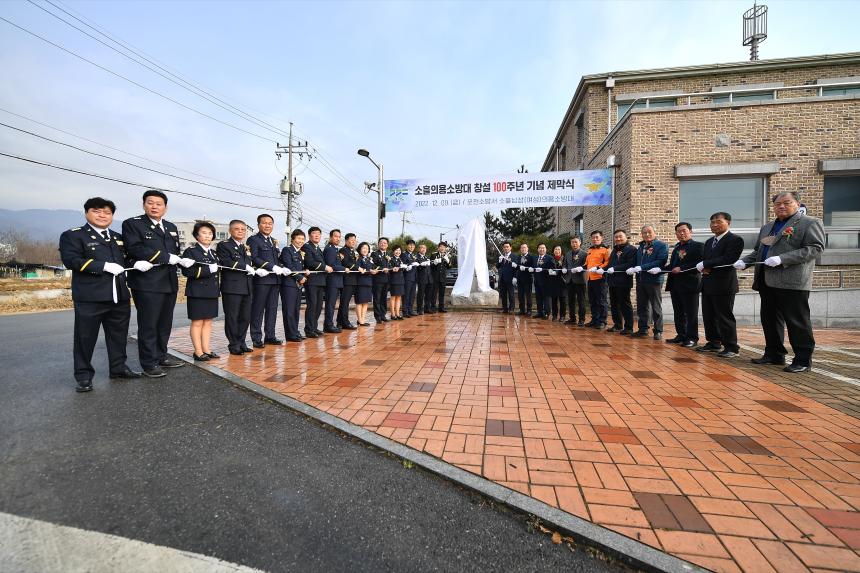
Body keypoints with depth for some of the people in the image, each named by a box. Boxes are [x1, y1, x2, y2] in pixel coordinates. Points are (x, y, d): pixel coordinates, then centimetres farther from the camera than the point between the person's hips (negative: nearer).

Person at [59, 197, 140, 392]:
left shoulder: (118, 237, 19)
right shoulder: (72, 235, 1)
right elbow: (71, 260, -13)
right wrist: (104, 266, -19)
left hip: (120, 296, 5)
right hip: (89, 297, -5)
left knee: (119, 335, 12)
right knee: (85, 337, 3)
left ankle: (118, 367, 25)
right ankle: (84, 376, 14)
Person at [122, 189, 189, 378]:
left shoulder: (171, 228, 17)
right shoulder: (132, 224, -2)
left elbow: (175, 252, 11)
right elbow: (134, 249, -16)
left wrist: (153, 261, -7)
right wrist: (166, 257, -18)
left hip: (170, 283, 6)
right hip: (147, 284, -6)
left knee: (165, 324, 14)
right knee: (148, 325, 0)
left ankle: (161, 356, 26)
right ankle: (149, 364, 9)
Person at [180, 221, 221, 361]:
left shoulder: (212, 253, 15)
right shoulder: (191, 251, -5)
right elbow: (187, 271, -17)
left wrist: (218, 289, 15)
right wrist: (208, 269, -20)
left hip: (211, 292, 6)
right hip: (197, 292, -6)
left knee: (208, 322, 9)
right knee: (197, 322, 1)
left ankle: (206, 349, 16)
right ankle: (198, 352, 8)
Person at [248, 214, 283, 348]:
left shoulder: (273, 241, 19)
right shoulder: (253, 239, -3)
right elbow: (254, 258, -13)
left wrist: (281, 268, 5)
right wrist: (272, 267, -19)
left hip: (275, 279, 7)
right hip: (261, 279, -7)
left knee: (272, 309, 10)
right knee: (258, 309, 0)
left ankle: (270, 336, 19)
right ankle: (257, 338, 7)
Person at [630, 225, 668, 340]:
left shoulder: (662, 245, -4)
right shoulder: (641, 247, 16)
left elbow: (661, 261, -17)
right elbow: (636, 261, 16)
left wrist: (641, 267, -21)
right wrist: (633, 268, -6)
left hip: (654, 280, -6)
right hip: (640, 280, 6)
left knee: (656, 308, 3)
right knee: (642, 307, 11)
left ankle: (658, 331, 12)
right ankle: (643, 329, 20)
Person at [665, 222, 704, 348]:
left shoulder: (698, 246, -6)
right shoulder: (677, 247, 17)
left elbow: (699, 264, -17)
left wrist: (681, 269, -19)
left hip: (689, 284, -7)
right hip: (675, 284, 7)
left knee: (691, 313, 0)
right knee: (678, 313, 12)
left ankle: (692, 338, 8)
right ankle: (681, 336, 22)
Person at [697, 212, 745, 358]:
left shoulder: (735, 240, -7)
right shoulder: (709, 242, 18)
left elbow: (727, 259, -20)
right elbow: (703, 259, 15)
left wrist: (705, 264, -16)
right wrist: (703, 268, -7)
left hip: (724, 285, -8)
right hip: (707, 284, 8)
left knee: (724, 316, -3)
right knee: (709, 316, 12)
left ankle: (731, 347, 7)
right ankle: (713, 343, 24)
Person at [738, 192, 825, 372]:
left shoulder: (810, 223, 0)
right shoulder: (767, 227, 21)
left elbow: (815, 248, -11)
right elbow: (757, 251, 25)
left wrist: (781, 259, -21)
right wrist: (744, 261, 6)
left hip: (793, 282, -7)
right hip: (767, 282, 7)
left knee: (797, 322, -2)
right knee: (769, 319, 11)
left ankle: (803, 360, 6)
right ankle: (774, 354, 21)